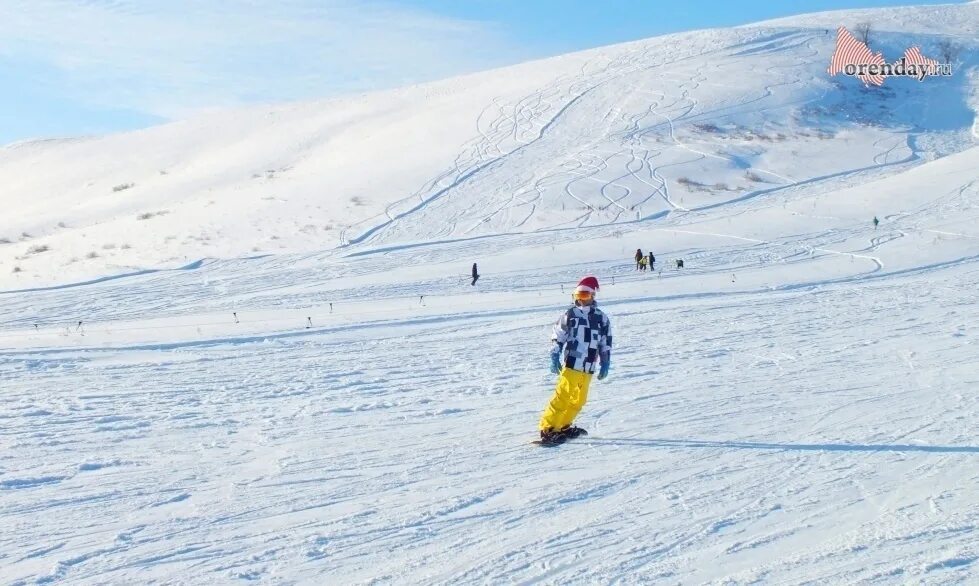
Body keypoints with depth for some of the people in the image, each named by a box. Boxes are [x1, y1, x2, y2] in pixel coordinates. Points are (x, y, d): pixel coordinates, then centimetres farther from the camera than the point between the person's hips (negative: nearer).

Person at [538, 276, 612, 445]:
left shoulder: (601, 318, 9)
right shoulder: (570, 314, 1)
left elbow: (606, 343, 14)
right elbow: (557, 338, 4)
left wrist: (605, 364, 11)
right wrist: (555, 358, -2)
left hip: (588, 369, 4)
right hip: (570, 365, -4)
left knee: (579, 400, 10)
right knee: (563, 396, -10)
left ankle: (563, 426, 26)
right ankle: (547, 428, -5)